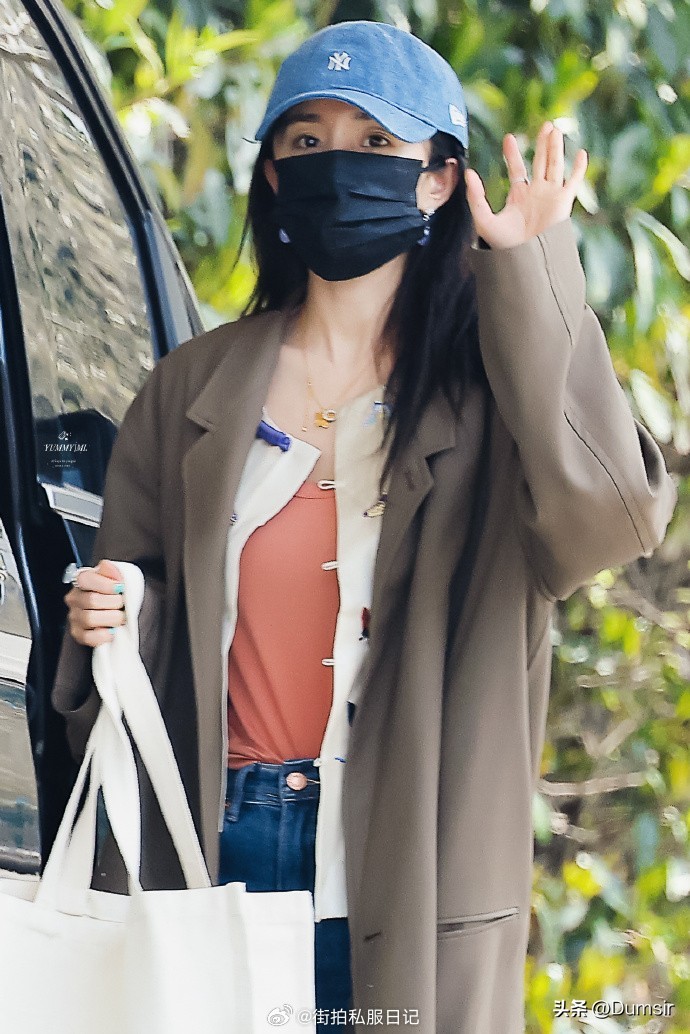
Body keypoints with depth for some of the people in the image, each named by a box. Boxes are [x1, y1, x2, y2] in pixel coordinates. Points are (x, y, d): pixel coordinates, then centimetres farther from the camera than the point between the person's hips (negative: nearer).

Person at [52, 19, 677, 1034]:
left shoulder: (489, 388, 0)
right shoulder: (194, 387, 9)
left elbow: (613, 515, -20)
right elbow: (138, 614, 16)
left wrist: (533, 275, -17)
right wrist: (105, 625, -8)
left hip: (410, 875, -2)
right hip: (212, 853, 2)